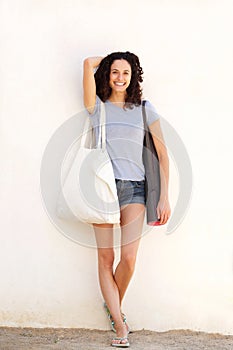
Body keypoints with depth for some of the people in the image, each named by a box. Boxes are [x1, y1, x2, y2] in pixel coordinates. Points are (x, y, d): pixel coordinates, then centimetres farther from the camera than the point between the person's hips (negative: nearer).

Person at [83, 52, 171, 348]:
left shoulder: (145, 109, 10)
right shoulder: (97, 106, 9)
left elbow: (162, 154, 7)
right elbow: (89, 63, -3)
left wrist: (164, 198, 1)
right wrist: (108, 60, 16)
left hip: (134, 188, 0)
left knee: (129, 258, -9)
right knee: (105, 258, -3)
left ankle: (113, 304, 19)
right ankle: (120, 325, 3)